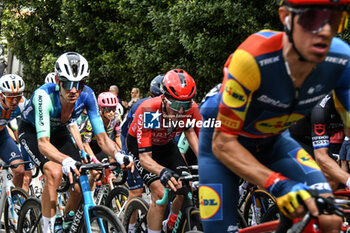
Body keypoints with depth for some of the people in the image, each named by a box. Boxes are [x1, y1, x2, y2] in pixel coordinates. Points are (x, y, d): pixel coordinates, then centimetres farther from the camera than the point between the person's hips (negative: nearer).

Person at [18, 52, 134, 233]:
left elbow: (101, 137, -24)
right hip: (32, 132, -4)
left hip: (59, 132, 4)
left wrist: (118, 155, -45)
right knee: (54, 172, -31)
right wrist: (66, 161, -65)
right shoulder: (44, 95, -38)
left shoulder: (87, 95, -27)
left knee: (80, 185, -11)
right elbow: (43, 143, -46)